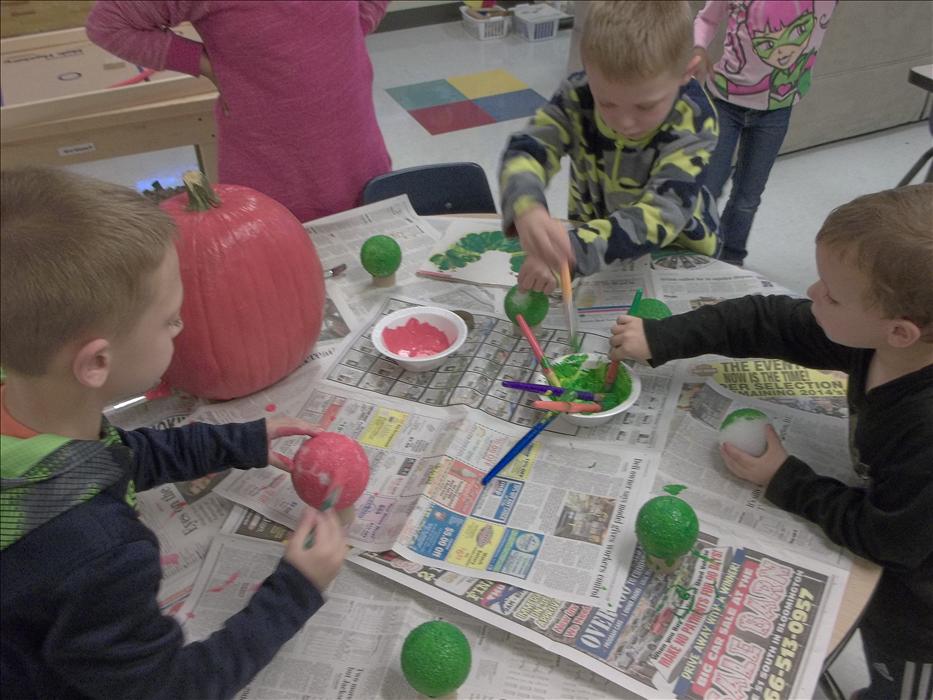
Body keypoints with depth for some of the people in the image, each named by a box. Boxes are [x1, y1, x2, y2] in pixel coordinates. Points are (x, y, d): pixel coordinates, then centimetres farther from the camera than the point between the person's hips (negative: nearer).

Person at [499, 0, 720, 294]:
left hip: (678, 250, -2)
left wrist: (575, 250, -50)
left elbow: (663, 212, -34)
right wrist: (526, 210, -50)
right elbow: (525, 150, -27)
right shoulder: (578, 95, -20)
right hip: (592, 233, 2)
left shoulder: (694, 119, -25)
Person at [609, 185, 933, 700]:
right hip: (890, 524, 6)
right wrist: (658, 338, -17)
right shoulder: (877, 339, -24)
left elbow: (889, 541, -30)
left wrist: (784, 481, -23)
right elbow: (767, 321, -14)